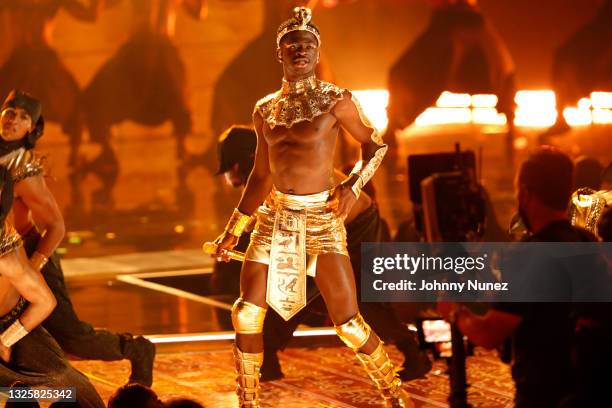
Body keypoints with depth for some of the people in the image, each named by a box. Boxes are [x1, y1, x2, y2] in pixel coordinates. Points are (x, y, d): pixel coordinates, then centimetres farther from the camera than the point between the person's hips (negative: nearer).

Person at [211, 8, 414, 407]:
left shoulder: (335, 100, -3)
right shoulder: (265, 110, 10)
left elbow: (375, 144, 6)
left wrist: (353, 185, -12)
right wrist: (233, 231, 20)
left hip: (321, 218, -4)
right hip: (275, 218, 4)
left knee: (349, 322, -8)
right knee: (246, 312, -5)